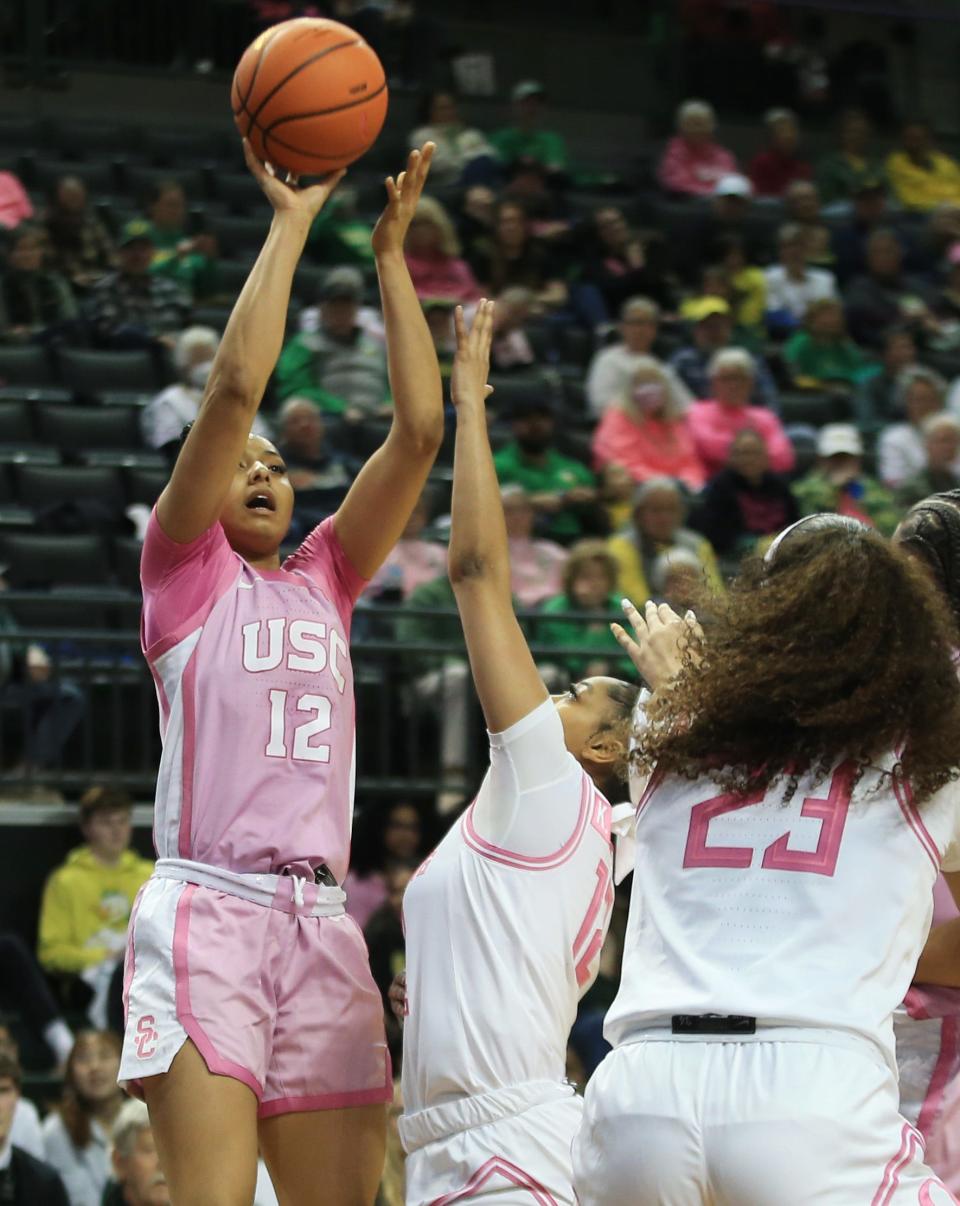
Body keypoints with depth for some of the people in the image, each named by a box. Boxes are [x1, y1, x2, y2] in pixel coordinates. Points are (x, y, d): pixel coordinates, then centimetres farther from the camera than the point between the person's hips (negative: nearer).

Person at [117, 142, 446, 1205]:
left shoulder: (323, 581, 21)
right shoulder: (184, 568, 9)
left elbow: (418, 431, 13)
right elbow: (236, 386, -3)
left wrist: (391, 252, 11)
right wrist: (290, 221, 1)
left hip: (320, 922, 5)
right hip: (206, 908, -5)